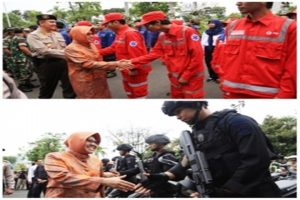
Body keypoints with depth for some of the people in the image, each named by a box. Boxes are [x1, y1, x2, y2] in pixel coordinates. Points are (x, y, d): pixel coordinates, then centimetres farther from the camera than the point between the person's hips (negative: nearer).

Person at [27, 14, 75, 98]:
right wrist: (66, 53, -21)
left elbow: (64, 48, 15)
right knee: (47, 89, 7)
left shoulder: (57, 34, 13)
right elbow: (45, 51, -21)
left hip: (63, 62, 6)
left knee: (69, 86, 10)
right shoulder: (33, 36, -9)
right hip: (47, 64, -6)